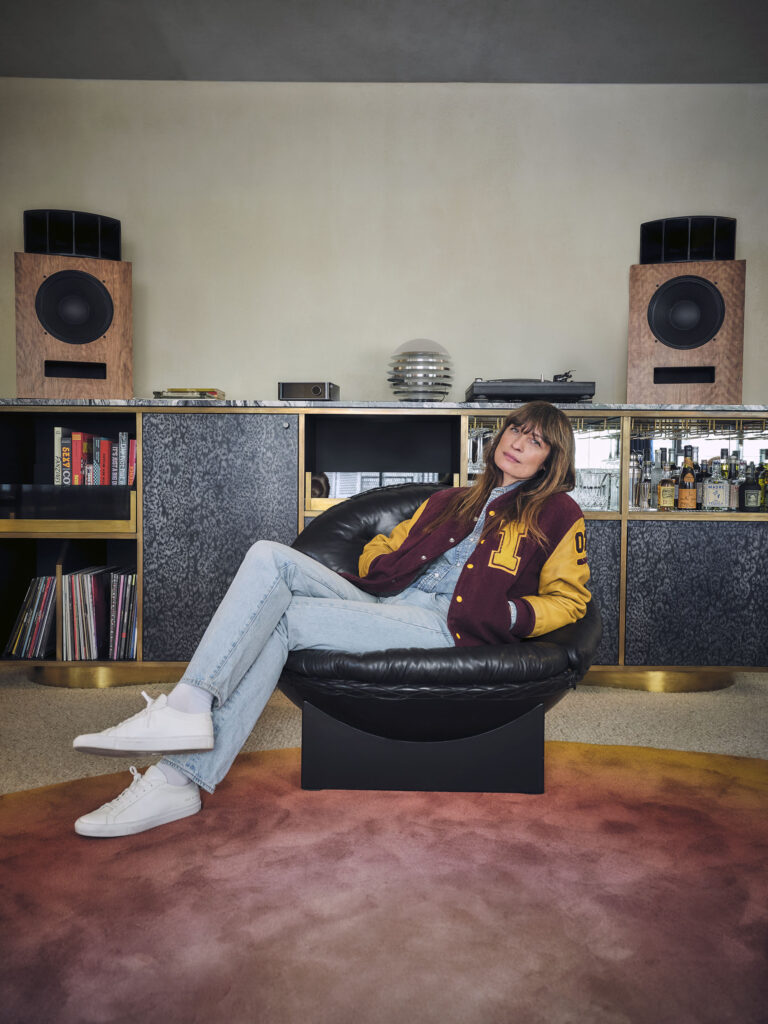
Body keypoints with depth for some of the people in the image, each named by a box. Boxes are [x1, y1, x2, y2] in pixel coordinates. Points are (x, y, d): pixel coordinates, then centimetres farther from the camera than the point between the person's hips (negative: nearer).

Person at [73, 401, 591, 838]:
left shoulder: (557, 512, 14)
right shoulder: (452, 500, 30)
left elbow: (569, 598, 6)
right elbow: (383, 547, 33)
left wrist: (509, 614, -11)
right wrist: (378, 562, 9)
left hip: (444, 622, -6)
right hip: (379, 601, 6)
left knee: (280, 620, -23)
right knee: (268, 555, -18)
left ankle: (178, 780, -20)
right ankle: (186, 709, -26)